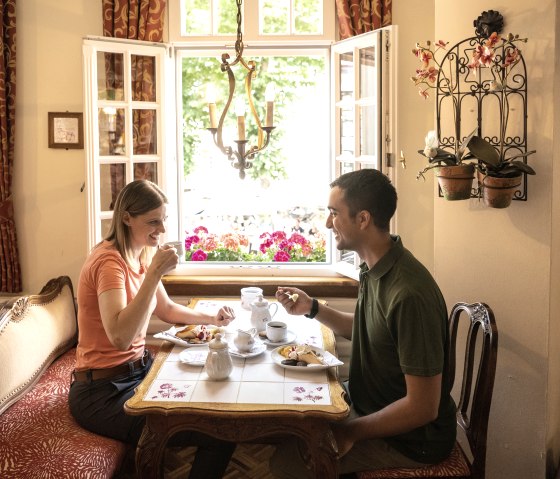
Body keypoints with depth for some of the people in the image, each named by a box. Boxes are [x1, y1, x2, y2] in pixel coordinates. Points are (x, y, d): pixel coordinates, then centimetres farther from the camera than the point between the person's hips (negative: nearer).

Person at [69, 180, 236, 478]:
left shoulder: (141, 256, 7)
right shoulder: (109, 261, -21)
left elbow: (167, 310, 21)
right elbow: (121, 337, -36)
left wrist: (211, 319, 7)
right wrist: (155, 273, -34)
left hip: (137, 370, 9)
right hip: (104, 394, -9)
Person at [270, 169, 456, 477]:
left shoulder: (410, 294, -31)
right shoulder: (374, 268, -2)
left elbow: (423, 408, -26)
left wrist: (350, 432, -17)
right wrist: (312, 309, 3)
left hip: (411, 438, -8)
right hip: (371, 402, 9)